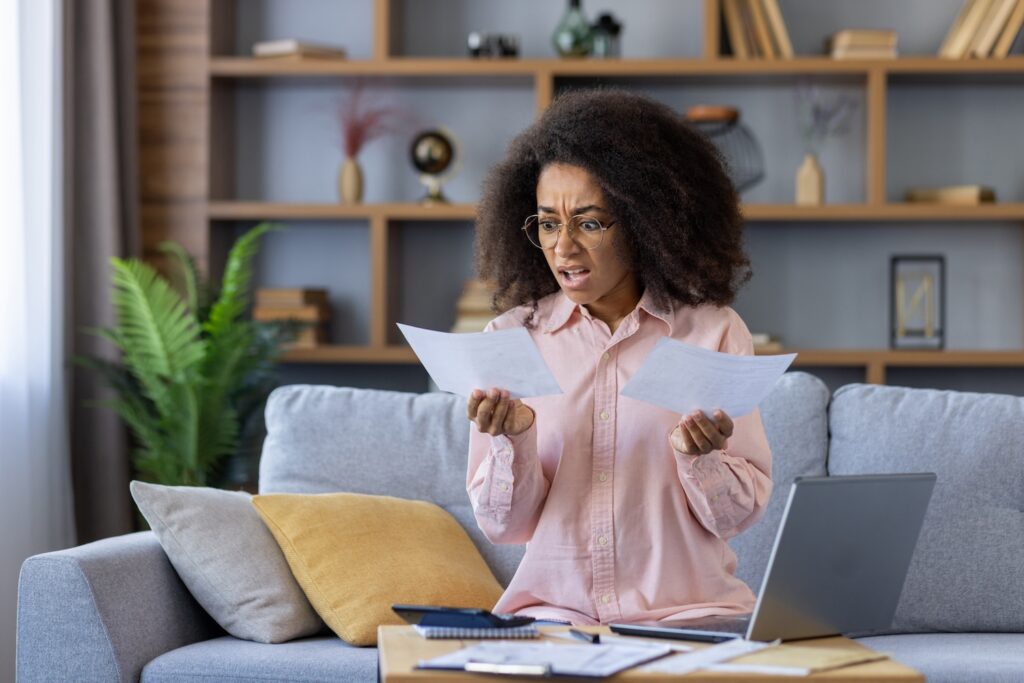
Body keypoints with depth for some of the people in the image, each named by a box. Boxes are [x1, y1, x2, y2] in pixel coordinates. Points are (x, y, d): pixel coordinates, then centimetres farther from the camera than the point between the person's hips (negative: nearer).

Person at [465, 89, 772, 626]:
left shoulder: (714, 333, 2)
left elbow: (739, 513, 3)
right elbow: (504, 524, 3)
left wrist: (699, 457, -17)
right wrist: (514, 439, -15)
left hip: (686, 608, -1)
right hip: (552, 608, 1)